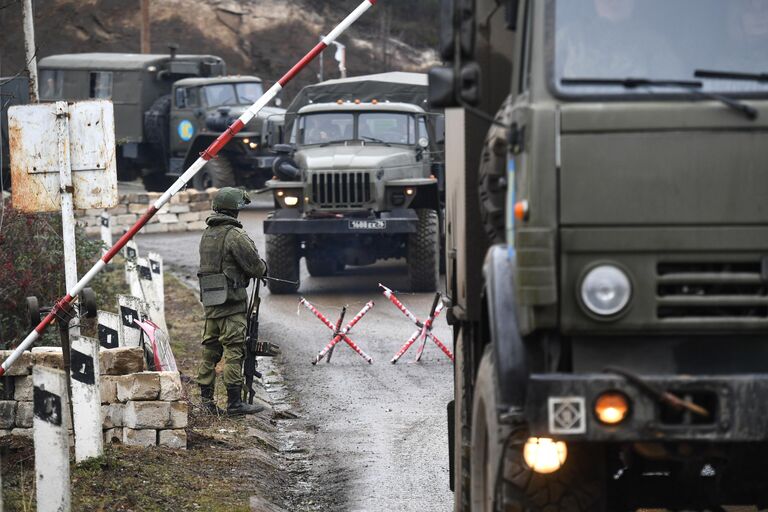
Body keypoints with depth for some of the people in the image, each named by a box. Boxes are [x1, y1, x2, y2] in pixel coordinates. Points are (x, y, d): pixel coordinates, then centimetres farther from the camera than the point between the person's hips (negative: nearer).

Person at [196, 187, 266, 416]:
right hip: (231, 301, -8)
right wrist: (263, 268, 11)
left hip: (210, 301, 8)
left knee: (210, 350, 12)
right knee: (234, 350, -6)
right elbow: (254, 265, -13)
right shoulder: (234, 234, -14)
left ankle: (206, 400, 15)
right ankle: (234, 402, -6)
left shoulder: (207, 234, 13)